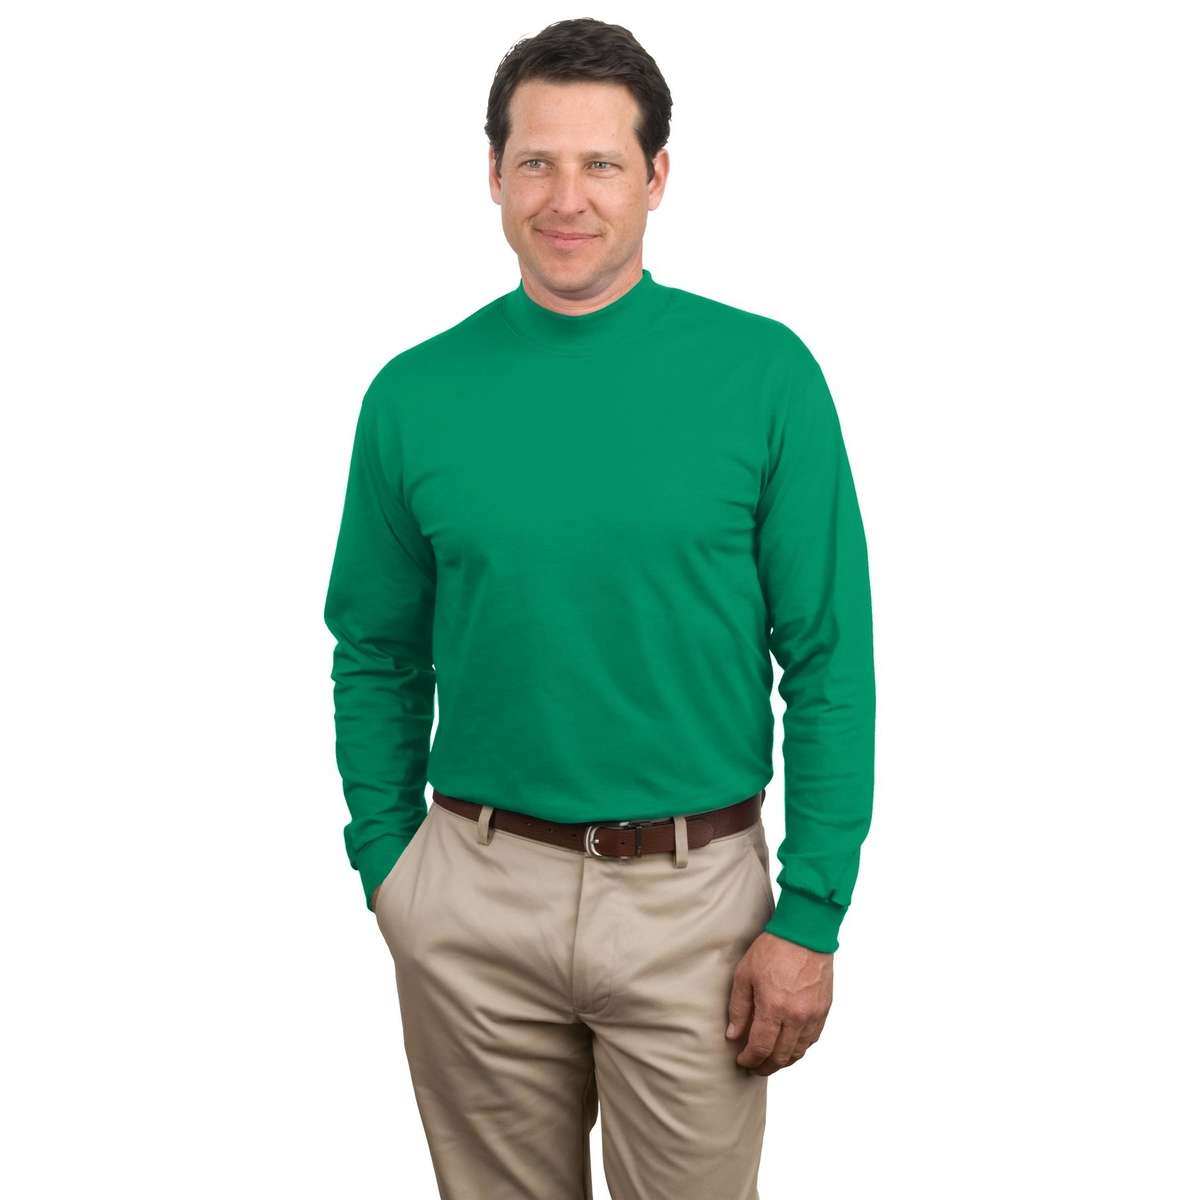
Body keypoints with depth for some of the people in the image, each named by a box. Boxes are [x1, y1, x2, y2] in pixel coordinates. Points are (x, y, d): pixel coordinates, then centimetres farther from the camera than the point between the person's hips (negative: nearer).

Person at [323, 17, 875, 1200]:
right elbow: (376, 656, 8)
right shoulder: (415, 394, -1)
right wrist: (384, 865, 4)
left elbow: (829, 661, -6)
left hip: (694, 894, -1)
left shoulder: (764, 374, -7)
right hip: (474, 893, 2)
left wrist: (811, 914, -9)